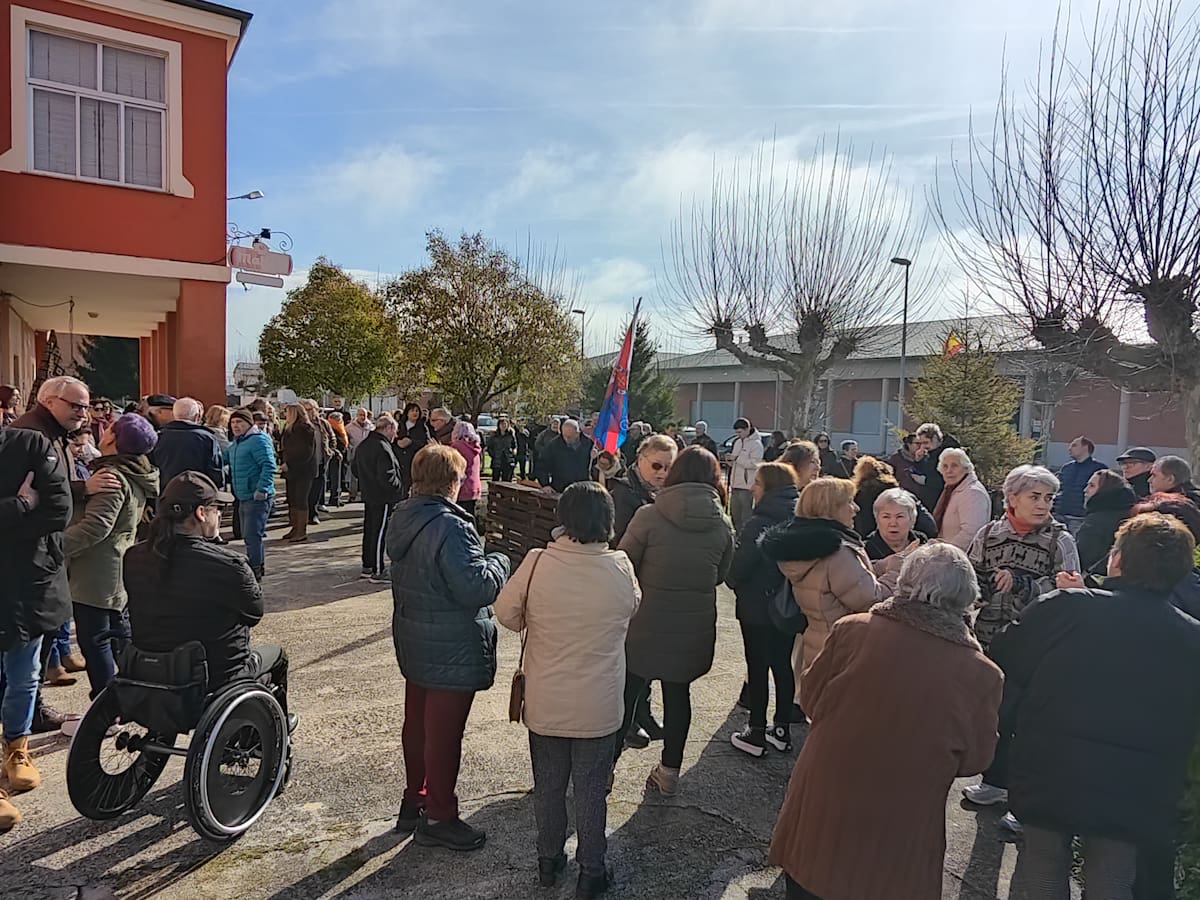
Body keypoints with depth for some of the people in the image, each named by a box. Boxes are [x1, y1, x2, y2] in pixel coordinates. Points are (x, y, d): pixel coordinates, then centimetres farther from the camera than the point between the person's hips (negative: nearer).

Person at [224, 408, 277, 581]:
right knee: (248, 535, 17)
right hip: (243, 498, 10)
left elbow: (269, 466, -21)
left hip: (258, 498, -10)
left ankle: (255, 571, -2)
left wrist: (262, 489, -26)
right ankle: (259, 569, 28)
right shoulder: (235, 444, 17)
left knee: (253, 535, -9)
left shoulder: (258, 440, -13)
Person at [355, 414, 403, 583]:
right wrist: (399, 487, -10)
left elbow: (355, 469, 19)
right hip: (384, 498, -9)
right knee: (380, 533, -3)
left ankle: (367, 567, 27)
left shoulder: (363, 445, 9)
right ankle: (378, 571, 3)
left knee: (369, 531, 17)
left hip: (368, 496, 9)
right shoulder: (383, 448, -21)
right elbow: (388, 476, -26)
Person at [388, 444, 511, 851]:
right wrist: (498, 562, -9)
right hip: (451, 651, -9)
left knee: (417, 722, 21)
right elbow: (477, 588, -28)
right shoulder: (450, 527, -26)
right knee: (444, 732, 5)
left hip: (414, 643, 9)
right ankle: (438, 817, 19)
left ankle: (414, 800, 37)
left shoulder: (403, 518, 3)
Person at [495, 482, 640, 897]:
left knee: (548, 785, 21)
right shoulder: (621, 568, -16)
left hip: (545, 703, 1)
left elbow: (506, 612, -6)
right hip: (599, 707, 0)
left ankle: (548, 861, 39)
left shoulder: (537, 563, -19)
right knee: (591, 790, 17)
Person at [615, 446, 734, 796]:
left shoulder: (650, 516, -15)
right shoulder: (722, 525, -4)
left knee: (627, 692, 12)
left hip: (645, 623, -2)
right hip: (694, 628, 3)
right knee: (678, 692, 16)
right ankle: (670, 771, 27)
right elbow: (721, 575, 6)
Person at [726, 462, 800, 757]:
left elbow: (738, 568, -19)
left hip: (757, 608, -7)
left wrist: (734, 582, 0)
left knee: (757, 667, 4)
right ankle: (782, 729, 28)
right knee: (782, 664, 17)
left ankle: (757, 733, 14)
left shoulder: (759, 524, -21)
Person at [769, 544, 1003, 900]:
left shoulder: (851, 629, -18)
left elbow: (812, 699, -3)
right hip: (900, 834, 0)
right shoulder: (982, 675, -17)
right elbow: (972, 760, -2)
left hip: (822, 808, 0)